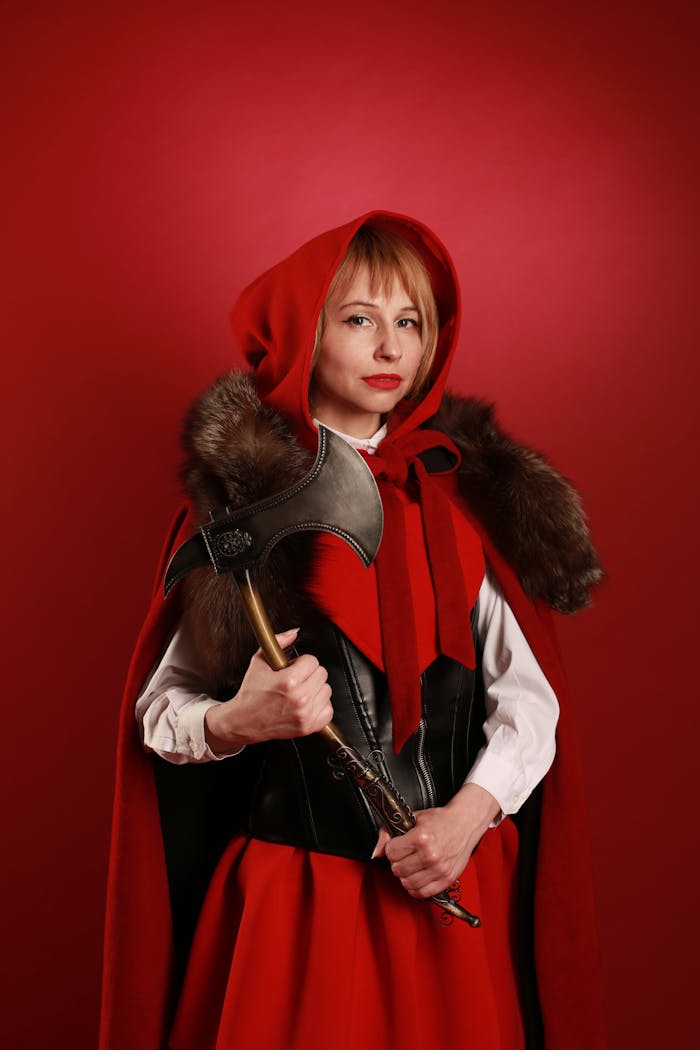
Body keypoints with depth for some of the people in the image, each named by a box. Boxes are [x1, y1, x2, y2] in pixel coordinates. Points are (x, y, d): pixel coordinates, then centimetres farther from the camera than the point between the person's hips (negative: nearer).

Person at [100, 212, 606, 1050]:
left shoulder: (463, 496, 4)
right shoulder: (246, 497, -3)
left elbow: (529, 697, 2)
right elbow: (160, 709, -2)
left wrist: (471, 813, -13)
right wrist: (236, 721, -22)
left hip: (453, 889, 3)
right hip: (292, 905, -2)